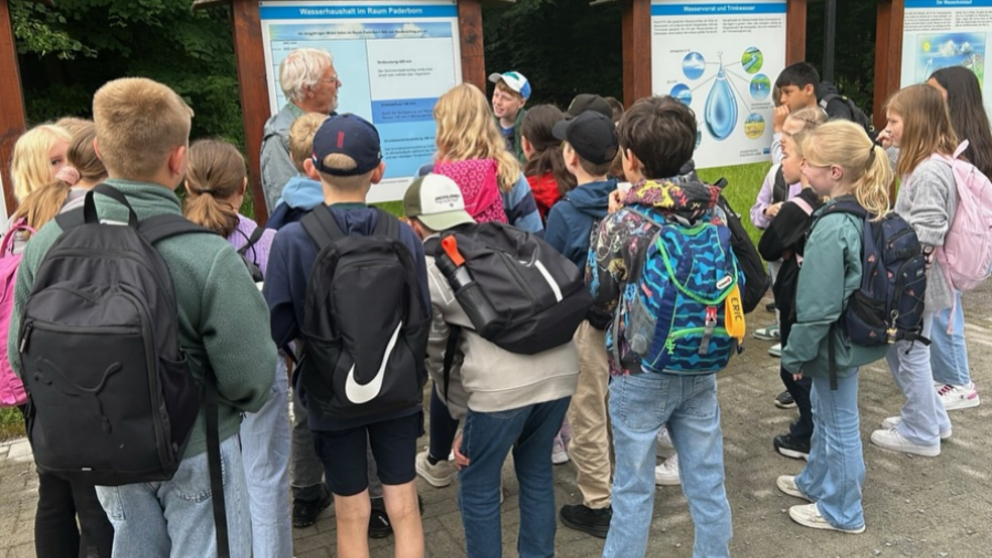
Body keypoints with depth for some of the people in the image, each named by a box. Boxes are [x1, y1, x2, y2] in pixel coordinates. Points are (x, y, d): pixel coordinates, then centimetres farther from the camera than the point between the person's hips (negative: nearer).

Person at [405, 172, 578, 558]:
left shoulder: (425, 268, 10)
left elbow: (440, 355, 12)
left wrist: (464, 418, 22)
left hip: (503, 382, -6)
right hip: (561, 367, 6)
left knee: (478, 486, 17)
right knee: (537, 472, 26)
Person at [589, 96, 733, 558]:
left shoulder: (623, 223, -19)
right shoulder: (713, 214, -4)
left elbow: (596, 295, -7)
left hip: (640, 373, -4)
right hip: (700, 367, 5)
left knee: (633, 489, 11)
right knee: (707, 481, 17)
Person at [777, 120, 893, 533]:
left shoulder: (833, 227, -28)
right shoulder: (868, 213, 0)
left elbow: (817, 306, -25)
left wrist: (795, 353, -14)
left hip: (835, 343, -9)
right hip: (855, 333, 9)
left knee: (839, 423, 8)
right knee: (825, 414, 25)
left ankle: (841, 511, 27)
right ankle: (816, 481, 44)